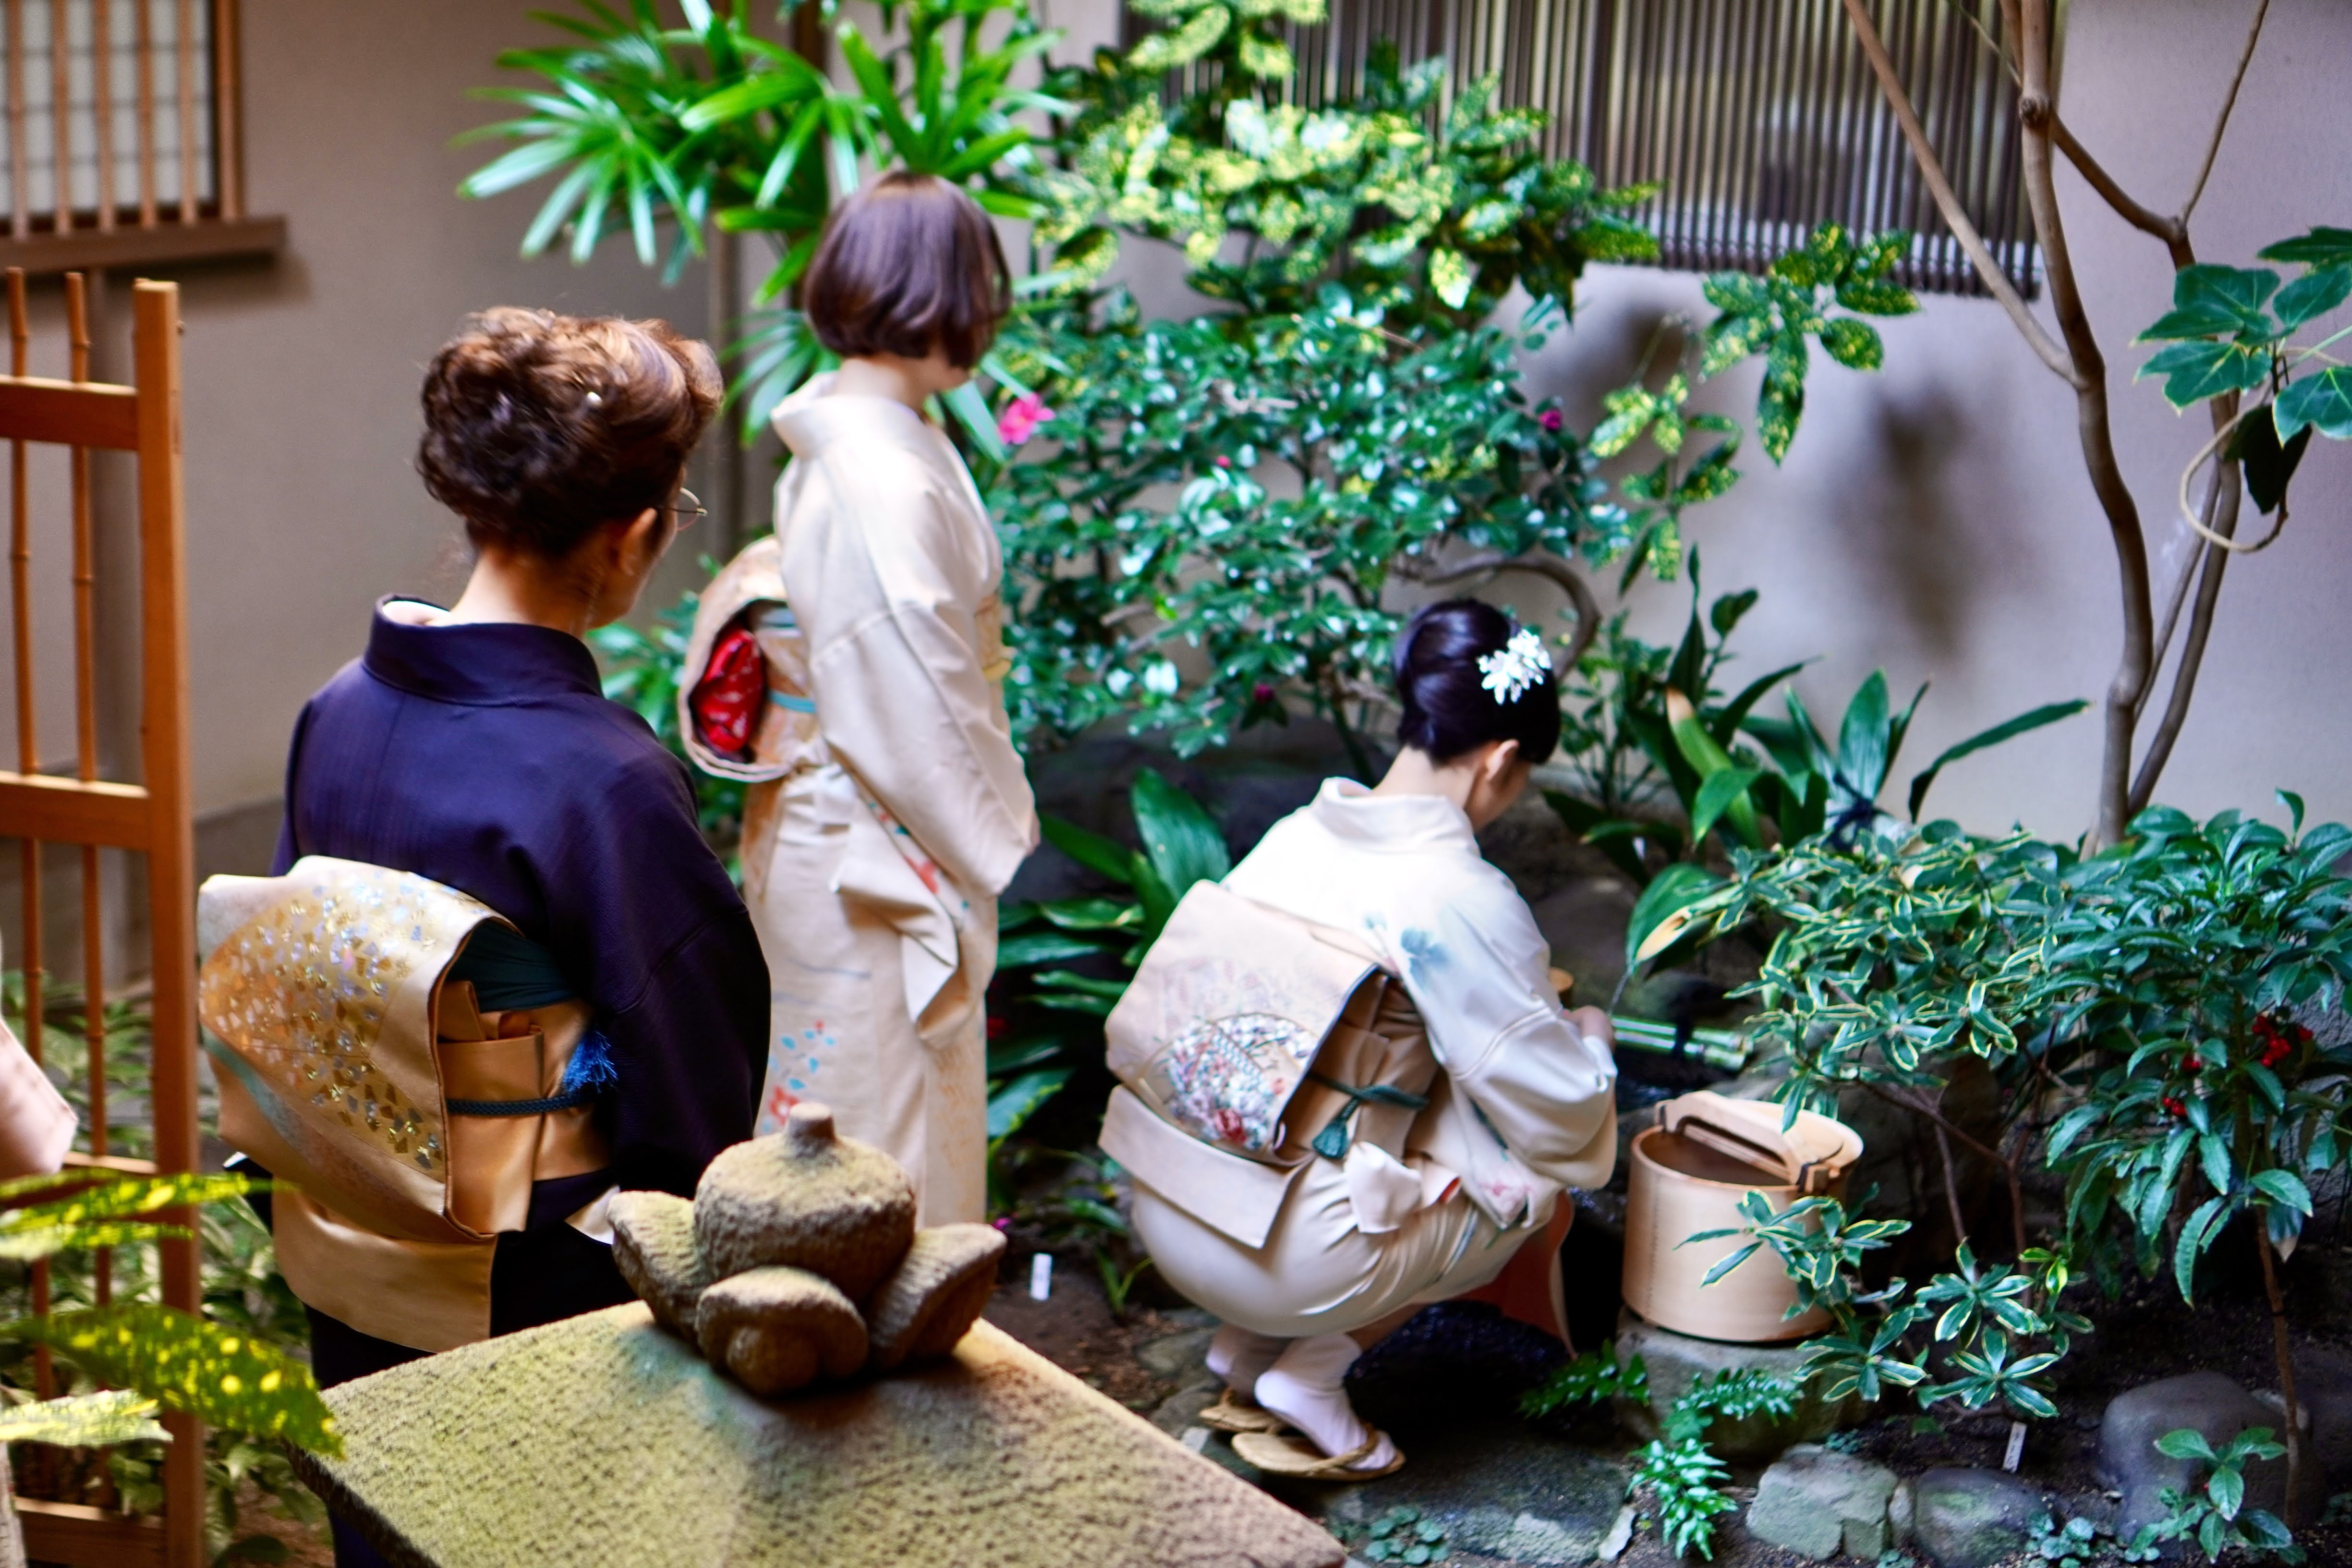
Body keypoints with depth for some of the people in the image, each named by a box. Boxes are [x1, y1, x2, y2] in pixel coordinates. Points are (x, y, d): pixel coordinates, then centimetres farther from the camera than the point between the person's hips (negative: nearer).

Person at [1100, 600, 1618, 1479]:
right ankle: (1309, 1373, 6)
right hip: (1290, 1260, -7)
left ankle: (1243, 1349, 18)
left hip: (1162, 1216, 7)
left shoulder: (1297, 834, 5)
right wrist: (1587, 1035, 16)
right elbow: (1558, 1111, -8)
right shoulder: (1462, 898, -15)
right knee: (1535, 1182, 15)